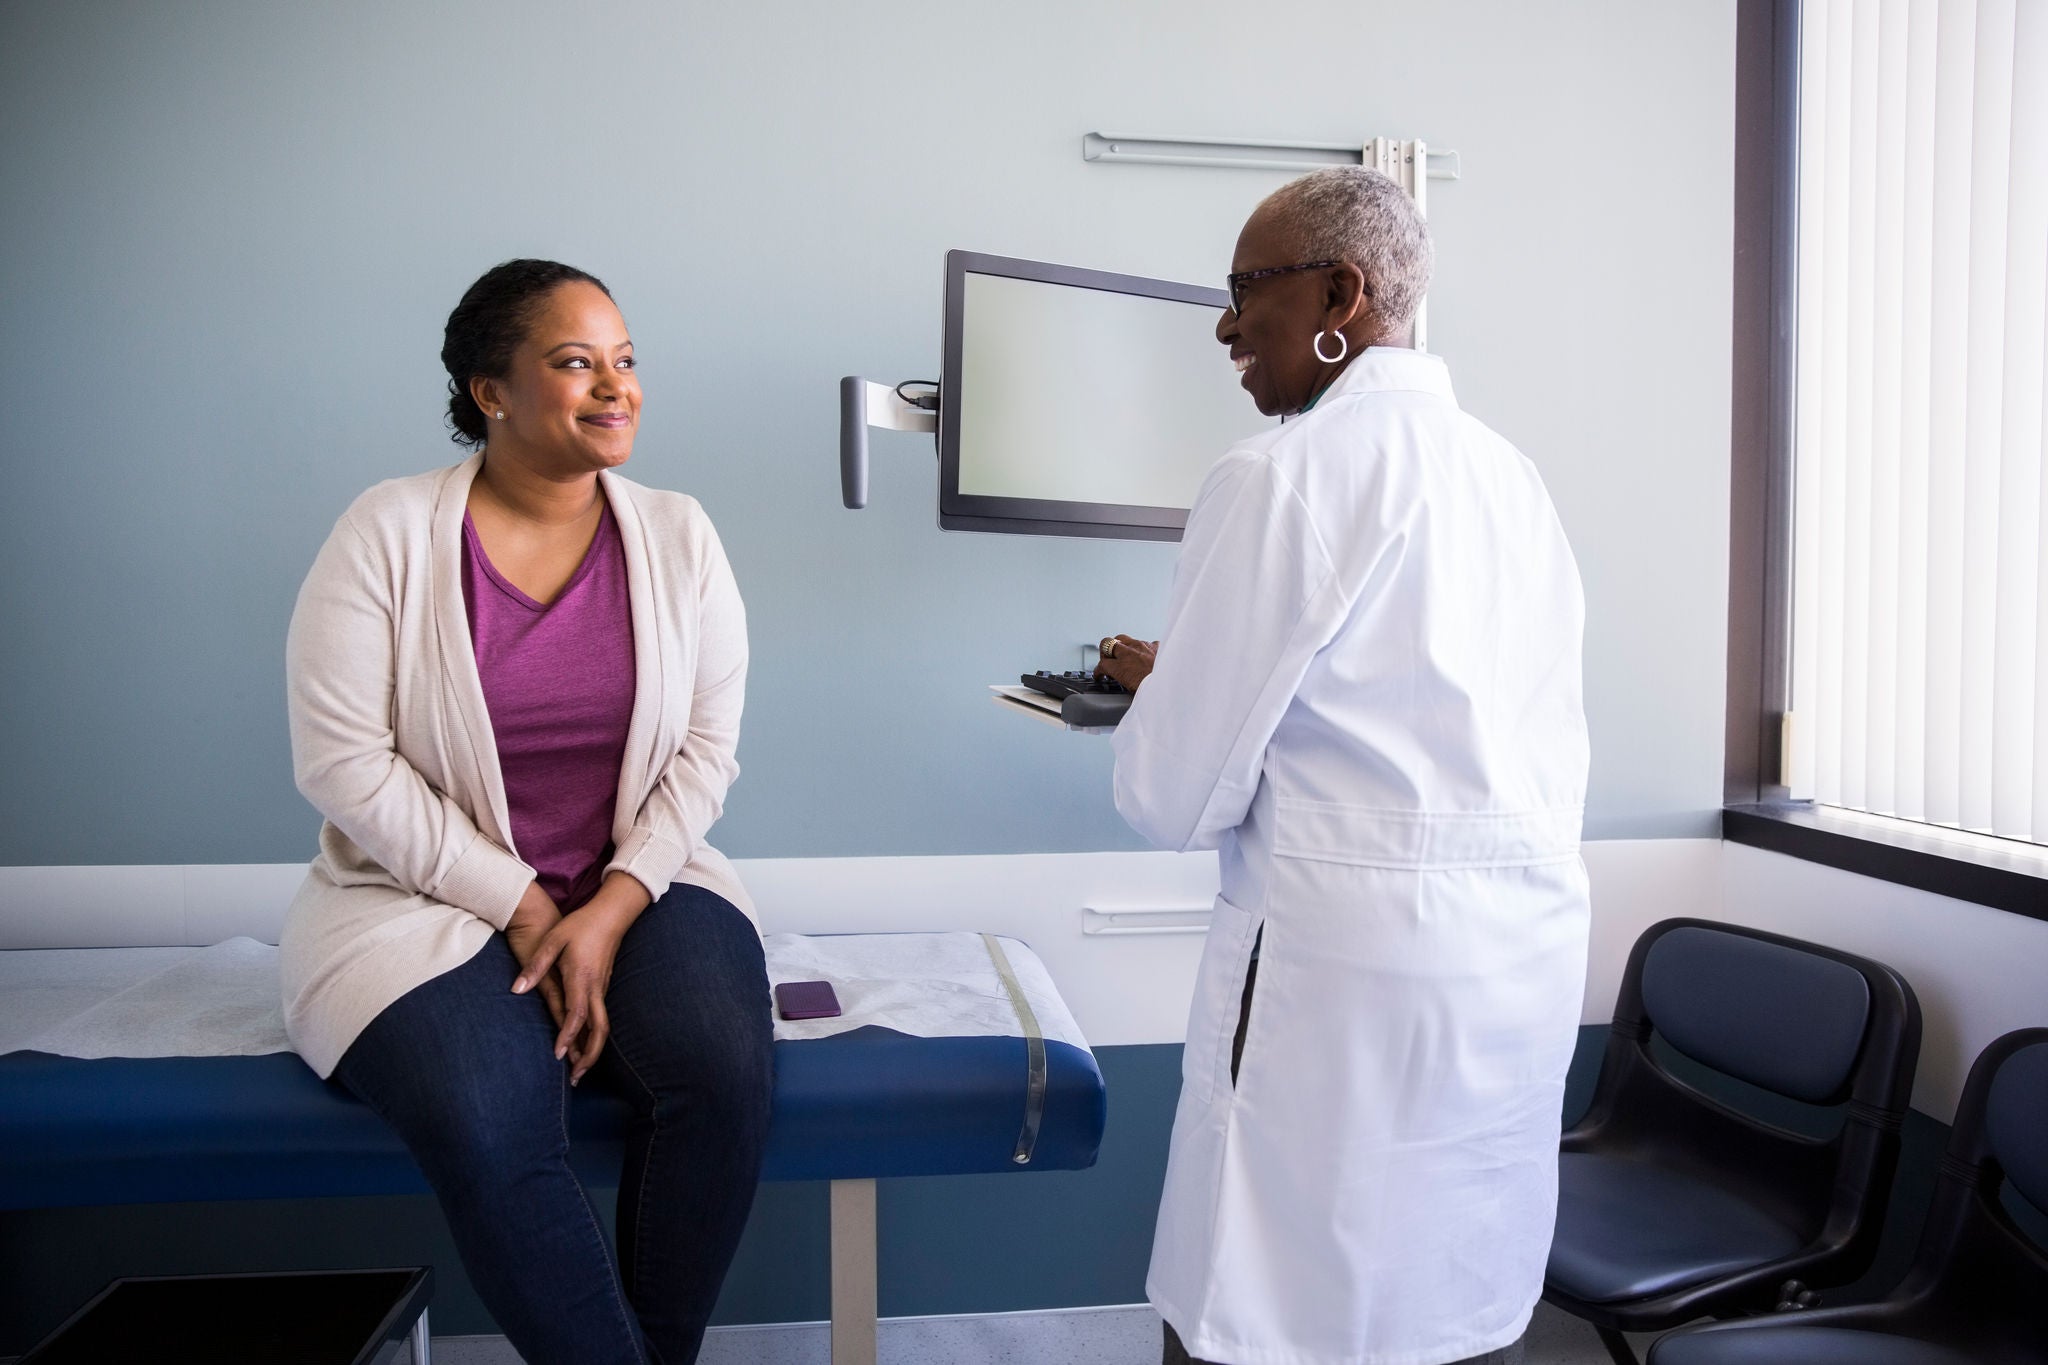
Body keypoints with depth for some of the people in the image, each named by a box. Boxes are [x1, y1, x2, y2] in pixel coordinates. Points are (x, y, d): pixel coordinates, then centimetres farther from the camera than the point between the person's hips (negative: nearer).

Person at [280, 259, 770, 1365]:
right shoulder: (389, 533, -5)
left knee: (724, 1069, -25)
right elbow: (342, 761, -9)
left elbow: (706, 747, 1)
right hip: (427, 896, -2)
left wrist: (612, 909, -13)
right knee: (487, 1135, -28)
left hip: (636, 885, 2)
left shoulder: (676, 537, 2)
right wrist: (522, 909, -14)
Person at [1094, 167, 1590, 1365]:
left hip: (1354, 957, -8)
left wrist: (1156, 689, 10)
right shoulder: (1512, 474, 11)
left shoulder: (1281, 474, -11)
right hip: (1535, 950, 8)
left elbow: (1178, 798, -11)